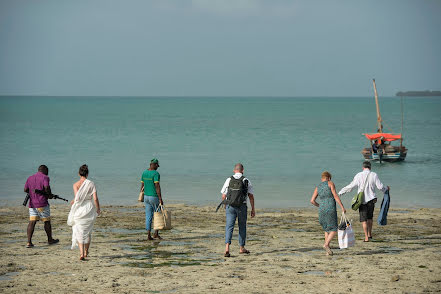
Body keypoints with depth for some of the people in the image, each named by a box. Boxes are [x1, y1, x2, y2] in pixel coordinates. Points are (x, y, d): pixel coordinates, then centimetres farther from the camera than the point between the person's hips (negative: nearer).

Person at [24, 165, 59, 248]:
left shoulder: (30, 178, 13)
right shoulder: (45, 177, -5)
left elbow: (25, 190, 10)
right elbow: (46, 187, -19)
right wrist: (50, 195, -2)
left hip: (32, 203, 5)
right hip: (42, 204, -5)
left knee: (32, 222, 0)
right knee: (47, 221, 9)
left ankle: (29, 242, -9)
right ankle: (50, 240, 22)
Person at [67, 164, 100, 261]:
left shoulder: (76, 185, -5)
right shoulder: (91, 183, -4)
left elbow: (77, 198, -15)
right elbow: (95, 199, -6)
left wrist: (73, 202, 7)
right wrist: (98, 209, 7)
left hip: (79, 209, -1)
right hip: (89, 208, 1)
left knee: (79, 232, 3)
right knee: (88, 231, 18)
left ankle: (81, 253, -11)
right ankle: (86, 252, 29)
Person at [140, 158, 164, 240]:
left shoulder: (144, 173, 5)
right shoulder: (156, 174, -17)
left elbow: (142, 185, 10)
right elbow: (157, 187, -22)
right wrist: (160, 199, -22)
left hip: (146, 197, 6)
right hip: (154, 197, -6)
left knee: (148, 216, 8)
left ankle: (149, 235, 5)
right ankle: (156, 233, 5)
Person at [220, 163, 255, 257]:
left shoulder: (229, 180, 2)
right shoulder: (246, 181, 0)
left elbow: (223, 196, 2)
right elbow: (251, 196, 0)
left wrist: (226, 203, 22)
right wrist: (253, 209, 6)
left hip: (230, 206, 0)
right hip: (242, 207, 0)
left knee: (229, 227, -3)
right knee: (242, 227, 15)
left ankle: (227, 248, -21)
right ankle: (242, 248, 25)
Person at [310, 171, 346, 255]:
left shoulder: (318, 187, 15)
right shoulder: (330, 183, 1)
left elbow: (312, 201, 8)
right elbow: (335, 196, -9)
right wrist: (342, 207, -8)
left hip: (322, 210, 5)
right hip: (331, 209, -5)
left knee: (327, 229, 18)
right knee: (334, 230, 1)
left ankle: (328, 251, 10)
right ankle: (326, 244, -22)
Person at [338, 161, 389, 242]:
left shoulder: (359, 175, -5)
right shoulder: (374, 175, -2)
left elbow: (351, 186, -5)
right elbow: (380, 186, -2)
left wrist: (340, 193, 4)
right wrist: (386, 188, 21)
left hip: (362, 200, -2)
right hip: (371, 199, 2)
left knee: (364, 219, 2)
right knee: (370, 217, 21)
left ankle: (366, 237, -2)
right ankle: (369, 234, 26)